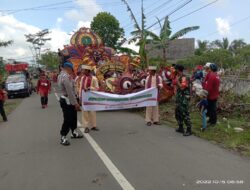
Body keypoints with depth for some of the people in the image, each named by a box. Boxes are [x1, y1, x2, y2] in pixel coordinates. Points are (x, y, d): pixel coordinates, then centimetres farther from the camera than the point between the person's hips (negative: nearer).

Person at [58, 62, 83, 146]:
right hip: (67, 101, -11)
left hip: (68, 100, 11)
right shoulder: (66, 76, -22)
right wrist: (75, 103, -20)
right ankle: (63, 137, 11)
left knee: (73, 117, 20)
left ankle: (74, 132, 35)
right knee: (67, 119, -2)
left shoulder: (62, 75, 12)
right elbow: (70, 92, -24)